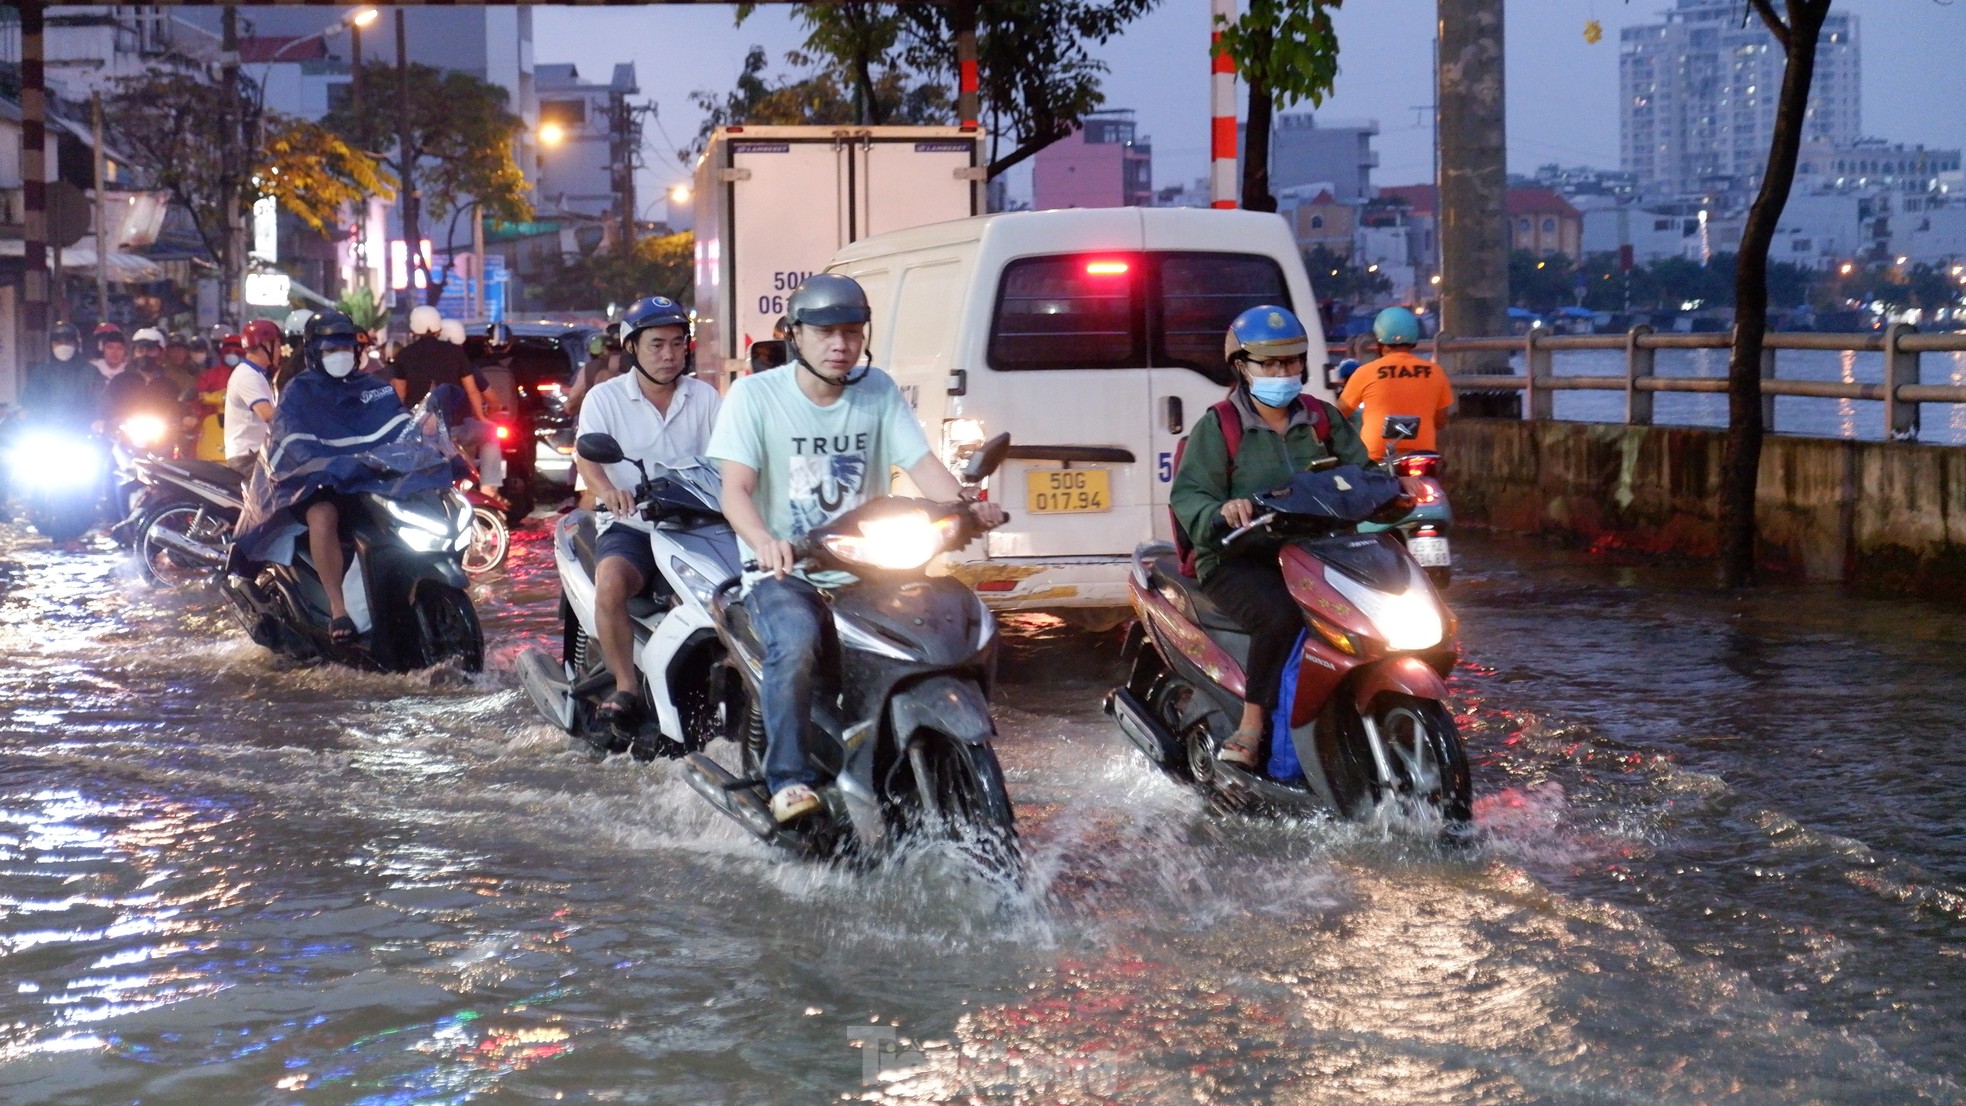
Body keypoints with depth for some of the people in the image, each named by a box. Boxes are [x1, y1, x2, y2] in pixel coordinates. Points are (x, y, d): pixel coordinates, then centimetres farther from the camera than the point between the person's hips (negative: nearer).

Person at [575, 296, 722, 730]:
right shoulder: (605, 398, 4)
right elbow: (586, 454, -11)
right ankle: (626, 688, -20)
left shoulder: (705, 398, 11)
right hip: (631, 524, -2)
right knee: (610, 583, -32)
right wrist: (606, 490, -34)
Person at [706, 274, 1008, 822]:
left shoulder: (878, 391, 8)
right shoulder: (754, 395, -3)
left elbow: (921, 463, -1)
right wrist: (765, 542, -35)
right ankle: (788, 779, -24)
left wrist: (966, 507, -23)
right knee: (796, 644, -35)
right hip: (783, 571, -4)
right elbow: (735, 489, -13)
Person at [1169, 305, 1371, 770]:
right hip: (1239, 560, -4)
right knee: (1282, 614, -35)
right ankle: (1251, 726, -24)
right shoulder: (1216, 427, 2)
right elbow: (1186, 494, -8)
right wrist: (1220, 512, -30)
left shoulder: (1323, 418, 17)